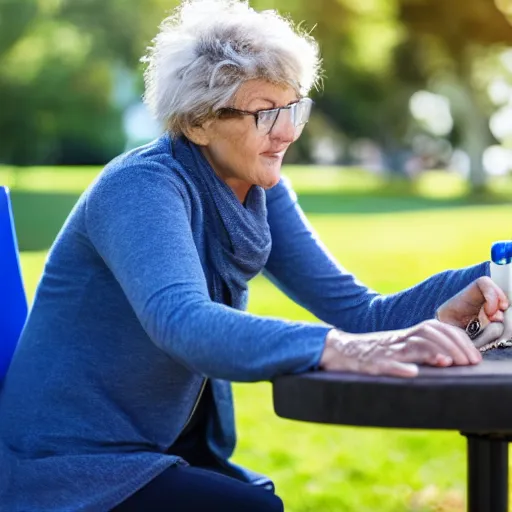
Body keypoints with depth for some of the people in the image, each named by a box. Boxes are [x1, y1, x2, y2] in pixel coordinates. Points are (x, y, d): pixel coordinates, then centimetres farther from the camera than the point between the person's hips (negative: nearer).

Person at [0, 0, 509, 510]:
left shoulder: (262, 190, 2)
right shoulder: (140, 187, -21)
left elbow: (357, 311, -4)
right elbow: (183, 323, -40)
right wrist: (341, 350, -55)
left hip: (180, 451, 7)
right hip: (75, 470, -7)